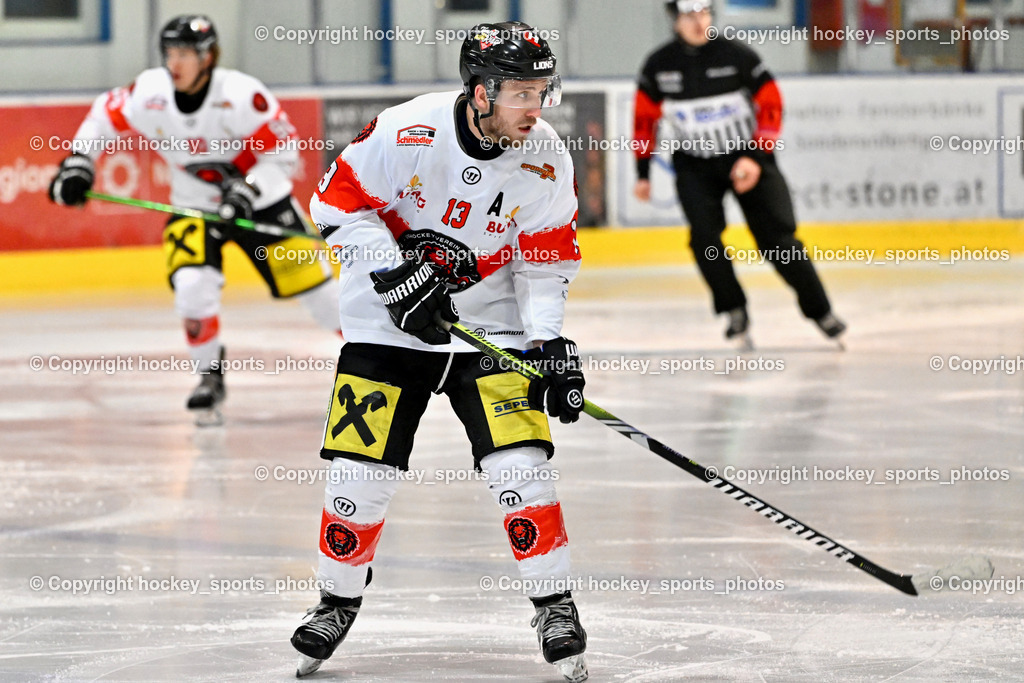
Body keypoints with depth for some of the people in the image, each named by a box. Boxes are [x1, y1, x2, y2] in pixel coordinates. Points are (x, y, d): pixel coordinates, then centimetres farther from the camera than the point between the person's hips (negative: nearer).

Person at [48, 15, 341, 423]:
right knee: (191, 284, -21)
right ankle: (210, 377, -1)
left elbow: (282, 153, -20)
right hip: (194, 205, 2)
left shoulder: (241, 95, -27)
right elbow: (106, 115, 4)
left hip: (260, 202, -2)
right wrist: (78, 162, -5)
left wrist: (246, 192, -32)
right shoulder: (150, 94, -15)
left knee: (308, 277, -1)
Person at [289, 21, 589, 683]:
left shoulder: (546, 160, -11)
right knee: (361, 469, -4)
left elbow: (546, 261, -1)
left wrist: (553, 344, -12)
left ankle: (555, 606, 3)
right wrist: (396, 275, -20)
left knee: (520, 464, -12)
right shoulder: (407, 133, -20)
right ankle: (338, 601, 19)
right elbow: (339, 204, -12)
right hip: (389, 323, -1)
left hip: (491, 323, 1)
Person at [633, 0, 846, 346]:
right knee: (704, 234, -19)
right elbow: (644, 117, 5)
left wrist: (755, 158, -19)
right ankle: (735, 311, -5)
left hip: (747, 154, -2)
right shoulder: (659, 65, -6)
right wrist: (643, 172, 4)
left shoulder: (737, 55, -14)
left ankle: (819, 310, 7)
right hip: (693, 164, 2)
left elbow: (771, 105, -10)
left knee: (777, 236, -6)